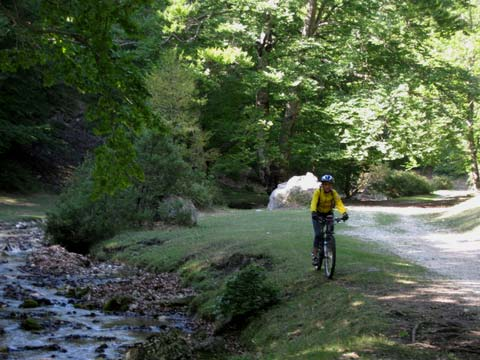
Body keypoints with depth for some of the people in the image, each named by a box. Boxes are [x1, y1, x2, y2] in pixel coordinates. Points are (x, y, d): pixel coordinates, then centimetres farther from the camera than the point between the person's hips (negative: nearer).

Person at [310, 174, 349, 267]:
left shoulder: (334, 193, -18)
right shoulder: (318, 192, -23)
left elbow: (339, 203, -30)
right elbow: (314, 203, -36)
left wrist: (344, 213, -48)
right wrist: (313, 213, -55)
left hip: (329, 214, 2)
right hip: (318, 215, -2)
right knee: (318, 234, -16)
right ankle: (314, 254, -6)